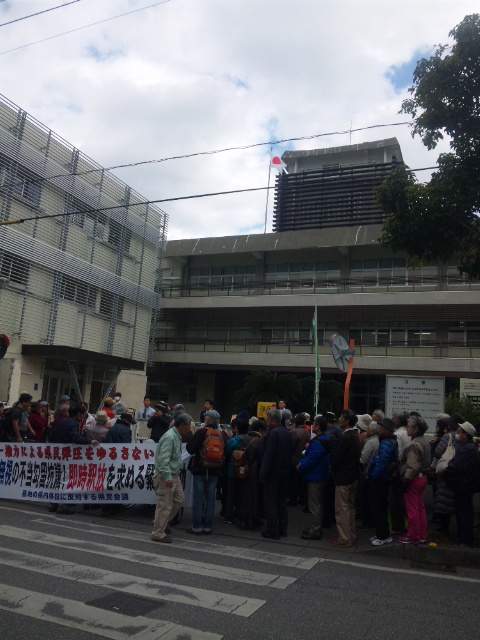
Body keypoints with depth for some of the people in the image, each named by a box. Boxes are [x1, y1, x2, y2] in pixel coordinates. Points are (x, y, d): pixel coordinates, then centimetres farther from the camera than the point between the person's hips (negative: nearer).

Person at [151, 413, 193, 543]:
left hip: (174, 475, 10)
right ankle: (158, 533, 12)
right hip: (165, 476, -10)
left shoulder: (177, 437, 11)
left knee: (179, 499, 17)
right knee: (165, 506, -2)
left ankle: (161, 522, 30)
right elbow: (163, 459, -27)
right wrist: (167, 478, -27)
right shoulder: (169, 437, -21)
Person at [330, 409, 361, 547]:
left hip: (343, 478, -9)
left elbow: (338, 457, -20)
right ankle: (351, 536, 26)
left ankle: (344, 538, 5)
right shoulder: (354, 436, 8)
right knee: (350, 507, 17)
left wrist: (333, 470, -2)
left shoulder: (345, 437, -20)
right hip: (353, 477, 9)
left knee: (342, 508, -1)